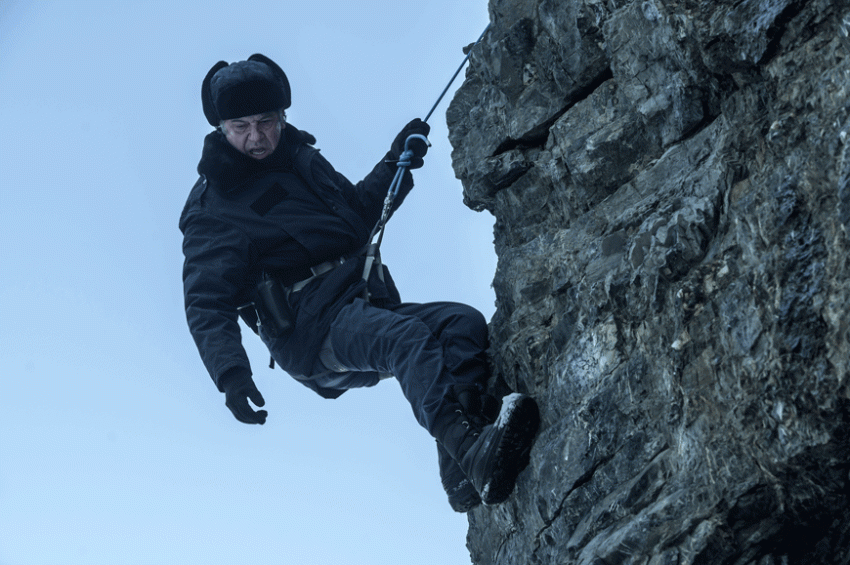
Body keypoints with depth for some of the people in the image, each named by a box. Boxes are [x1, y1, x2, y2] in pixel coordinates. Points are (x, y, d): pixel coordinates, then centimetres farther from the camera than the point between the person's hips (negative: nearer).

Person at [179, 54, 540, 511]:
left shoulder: (301, 158, 20)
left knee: (464, 322, -18)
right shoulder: (211, 208, -1)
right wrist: (229, 371, -24)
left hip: (366, 306, 7)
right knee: (406, 336, -34)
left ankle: (465, 481, -38)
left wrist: (396, 163, 23)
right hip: (311, 332, -7)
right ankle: (472, 451, -58)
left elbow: (358, 211, 36)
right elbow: (207, 305, -9)